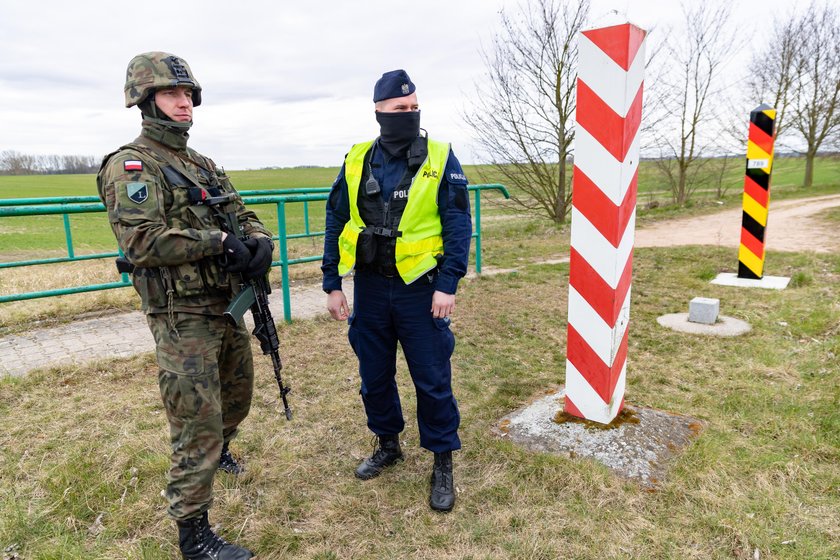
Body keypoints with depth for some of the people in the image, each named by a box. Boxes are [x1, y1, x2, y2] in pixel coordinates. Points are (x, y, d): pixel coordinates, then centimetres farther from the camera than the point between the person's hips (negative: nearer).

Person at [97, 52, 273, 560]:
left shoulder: (205, 165, 14)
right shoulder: (131, 166, -10)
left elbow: (243, 216, 13)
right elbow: (141, 242, -23)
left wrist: (261, 241, -9)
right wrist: (219, 241, -21)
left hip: (228, 309, 8)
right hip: (183, 319, -8)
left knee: (237, 399, 26)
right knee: (197, 426, -1)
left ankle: (219, 452, 55)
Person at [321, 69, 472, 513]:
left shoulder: (440, 159, -5)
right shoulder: (356, 161, 3)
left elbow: (458, 226, -7)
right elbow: (336, 224, 6)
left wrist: (448, 286, -14)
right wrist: (332, 285, 4)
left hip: (419, 289, -3)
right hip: (370, 288, 4)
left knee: (432, 380, 4)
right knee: (374, 376, 16)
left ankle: (442, 464, 23)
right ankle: (387, 445, 39)